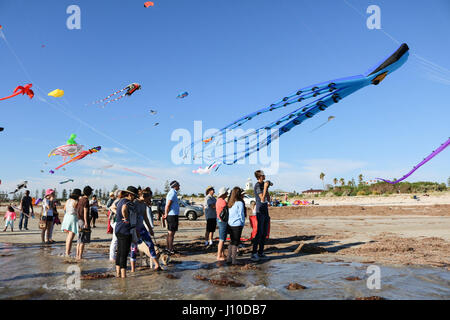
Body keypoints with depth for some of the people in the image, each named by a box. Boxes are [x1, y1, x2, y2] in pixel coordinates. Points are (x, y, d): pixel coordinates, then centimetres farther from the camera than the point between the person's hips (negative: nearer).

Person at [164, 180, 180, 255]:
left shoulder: (171, 193, 17)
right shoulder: (173, 193, -15)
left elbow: (167, 205, 20)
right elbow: (168, 205, -20)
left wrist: (165, 214, 15)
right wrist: (166, 215, -12)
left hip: (171, 215, 10)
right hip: (172, 215, -10)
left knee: (170, 232, 14)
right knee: (171, 232, -6)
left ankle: (168, 248, 22)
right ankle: (171, 250, -3)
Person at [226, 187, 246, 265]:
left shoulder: (230, 203, 8)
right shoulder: (240, 203, -13)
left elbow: (228, 214, 12)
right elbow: (241, 214, -10)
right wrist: (243, 223, 2)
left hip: (230, 224, 7)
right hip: (237, 224, -7)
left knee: (232, 241, 15)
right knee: (235, 242, 0)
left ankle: (229, 258, 16)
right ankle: (234, 260, 4)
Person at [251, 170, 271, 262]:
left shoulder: (263, 185, 14)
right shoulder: (257, 185, -10)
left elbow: (268, 200, 15)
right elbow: (262, 199, -19)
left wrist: (267, 189, 8)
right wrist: (265, 187, -20)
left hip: (266, 211, 9)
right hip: (260, 211, -8)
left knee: (264, 233, 9)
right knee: (259, 233, -10)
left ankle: (261, 252, 16)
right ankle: (254, 253, -6)